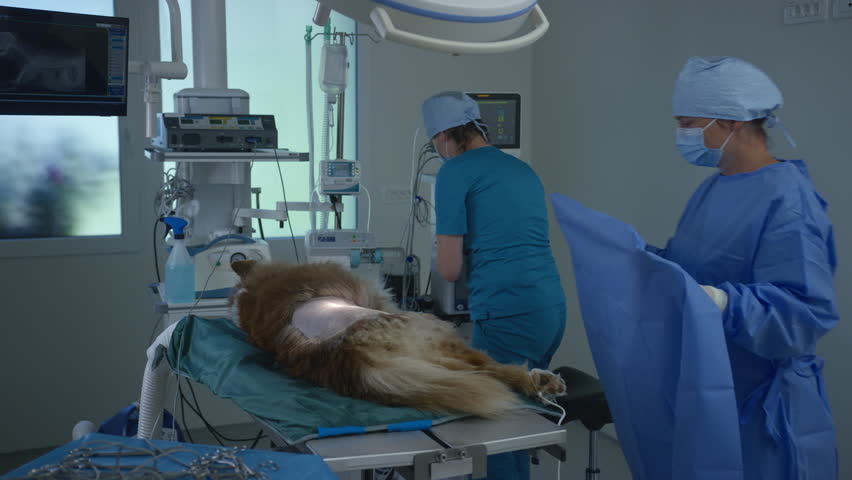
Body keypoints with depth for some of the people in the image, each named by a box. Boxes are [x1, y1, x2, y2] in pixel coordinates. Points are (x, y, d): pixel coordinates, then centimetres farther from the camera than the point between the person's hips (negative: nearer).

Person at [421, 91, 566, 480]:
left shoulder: (455, 172, -3)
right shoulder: (522, 168, 19)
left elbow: (449, 270, -4)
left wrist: (456, 247, 17)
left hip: (509, 315, -8)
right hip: (553, 306, 8)